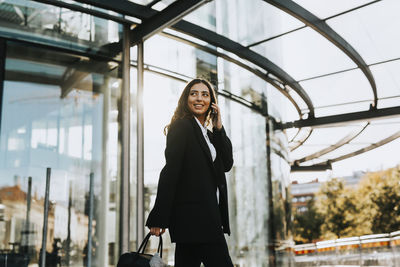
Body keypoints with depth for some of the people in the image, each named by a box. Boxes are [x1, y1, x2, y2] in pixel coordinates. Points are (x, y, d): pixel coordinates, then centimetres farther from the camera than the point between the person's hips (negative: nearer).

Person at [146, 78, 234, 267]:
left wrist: (218, 128, 7)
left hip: (207, 214, 9)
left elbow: (226, 164, 13)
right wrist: (159, 218, -18)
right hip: (193, 215, -8)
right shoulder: (182, 126, -5)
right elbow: (170, 172, -13)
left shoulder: (208, 135, 21)